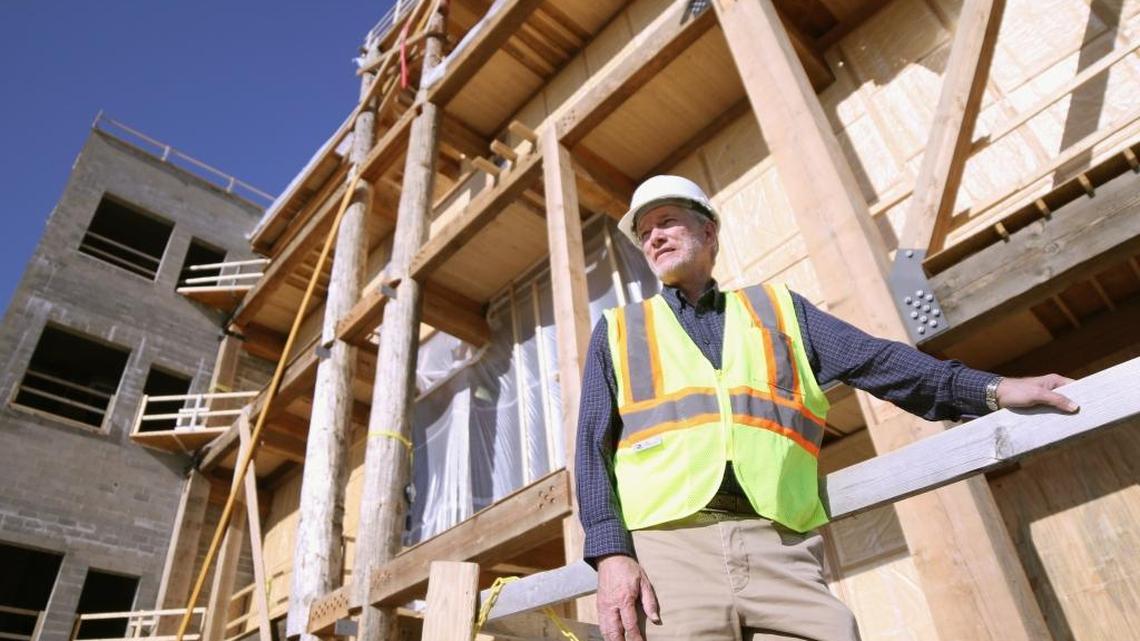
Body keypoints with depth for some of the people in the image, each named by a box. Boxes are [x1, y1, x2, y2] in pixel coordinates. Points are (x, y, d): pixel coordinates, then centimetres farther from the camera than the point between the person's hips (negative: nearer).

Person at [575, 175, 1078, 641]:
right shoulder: (617, 330, 19)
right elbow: (594, 447, 8)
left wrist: (990, 390, -1)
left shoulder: (776, 307, 23)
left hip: (780, 548, 1)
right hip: (671, 546, -1)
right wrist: (611, 551, -6)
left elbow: (872, 360, 12)